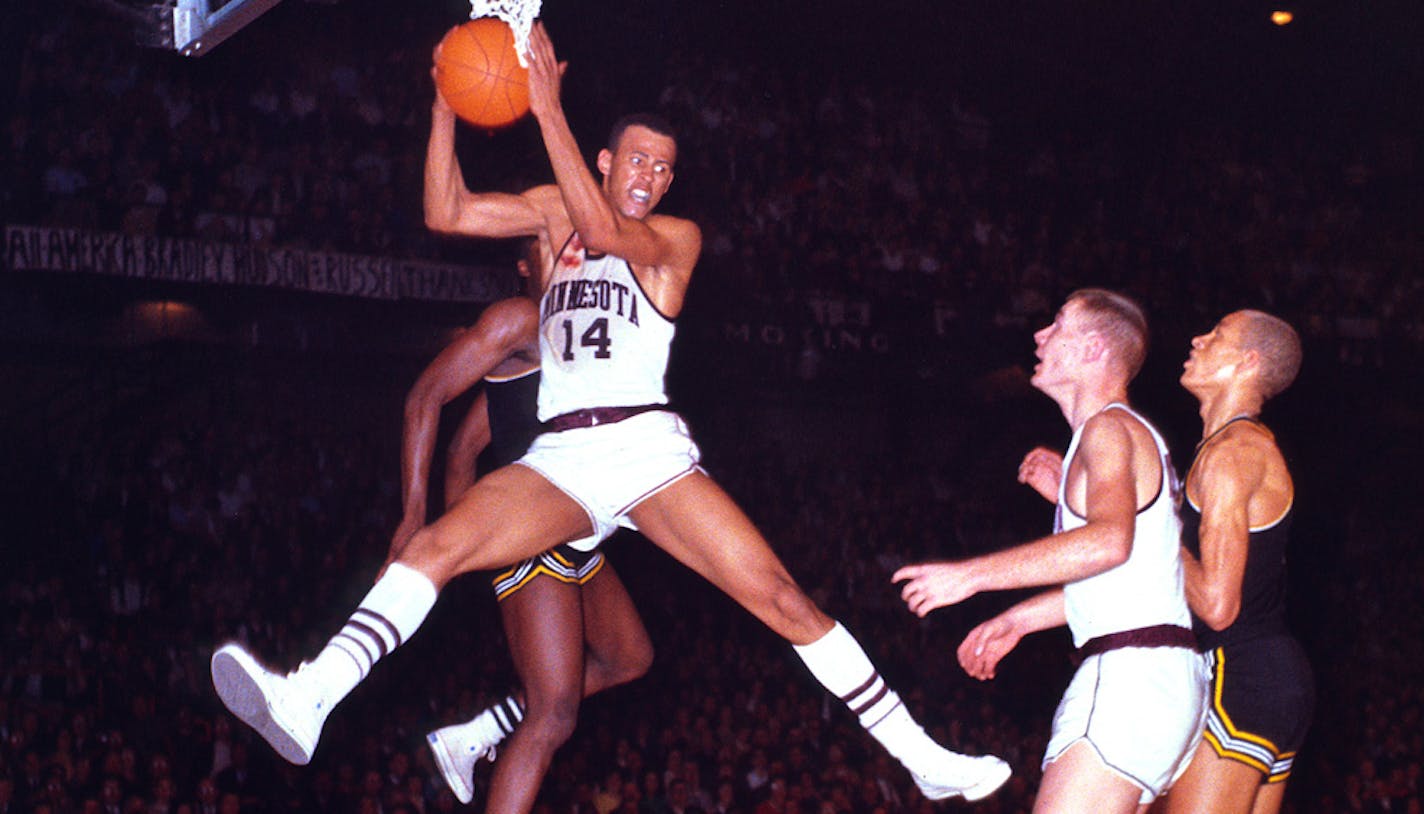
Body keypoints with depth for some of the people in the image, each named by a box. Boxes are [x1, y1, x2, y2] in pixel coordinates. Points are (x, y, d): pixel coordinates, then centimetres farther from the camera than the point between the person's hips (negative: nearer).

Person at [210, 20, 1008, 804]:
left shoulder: (677, 237, 7)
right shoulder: (555, 209, 17)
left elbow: (604, 231, -14)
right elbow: (446, 212, 9)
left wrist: (548, 108, -19)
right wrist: (448, 108, -4)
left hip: (647, 446, -2)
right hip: (560, 458, 2)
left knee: (782, 599, -12)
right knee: (437, 547, -24)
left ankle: (923, 757, -5)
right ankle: (305, 702, -38)